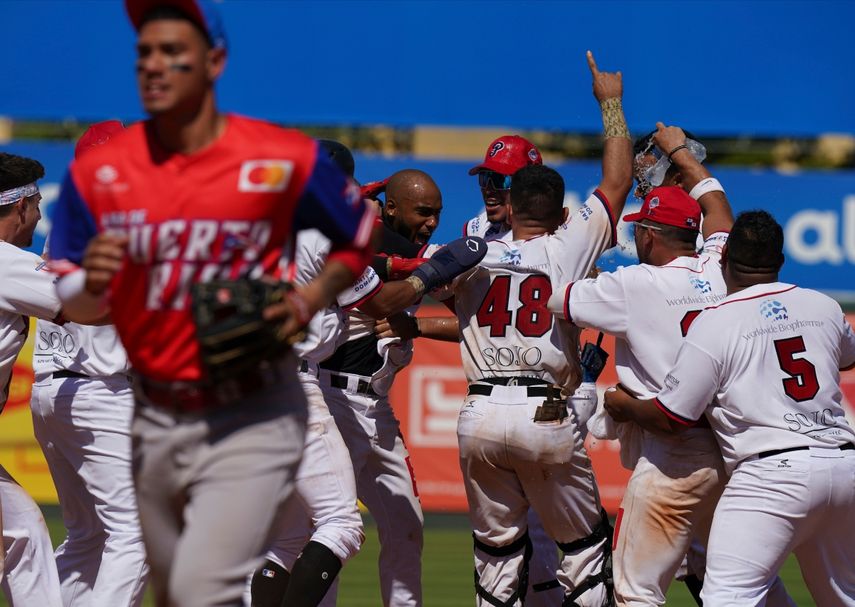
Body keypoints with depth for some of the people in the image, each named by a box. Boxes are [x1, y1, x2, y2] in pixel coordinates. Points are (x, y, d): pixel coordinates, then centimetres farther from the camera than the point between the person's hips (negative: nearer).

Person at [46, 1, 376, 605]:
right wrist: (91, 285, -22)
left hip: (251, 418, -4)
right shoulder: (98, 171, -1)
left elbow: (360, 239, 8)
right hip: (152, 418, 4)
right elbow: (70, 303, 1)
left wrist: (313, 298, -10)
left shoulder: (284, 160, -8)